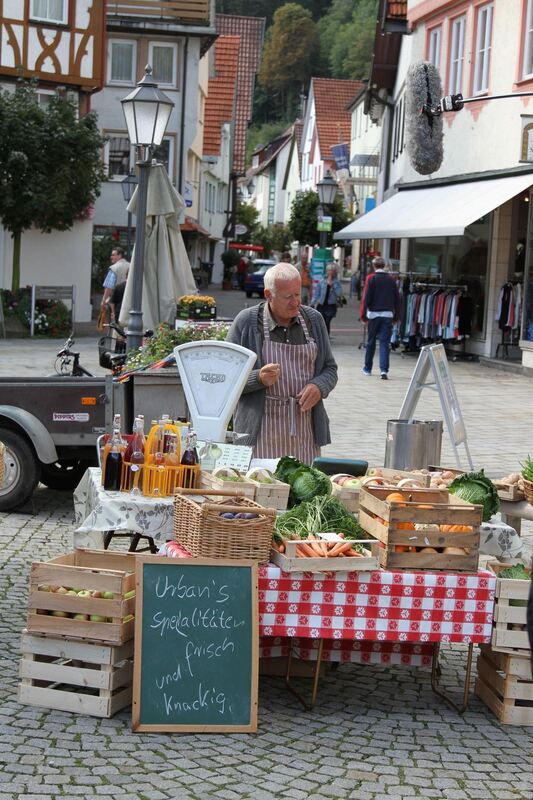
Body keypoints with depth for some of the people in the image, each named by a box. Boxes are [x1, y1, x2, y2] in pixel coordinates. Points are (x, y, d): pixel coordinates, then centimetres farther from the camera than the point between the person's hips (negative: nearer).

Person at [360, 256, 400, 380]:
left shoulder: (371, 278, -3)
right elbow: (397, 299, 8)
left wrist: (363, 314, 0)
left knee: (370, 342, 12)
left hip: (374, 314, -1)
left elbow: (366, 297, -7)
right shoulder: (391, 279, 6)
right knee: (384, 343, -2)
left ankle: (367, 368, 22)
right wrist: (396, 316, 16)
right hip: (388, 315, 1)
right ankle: (384, 370, -16)